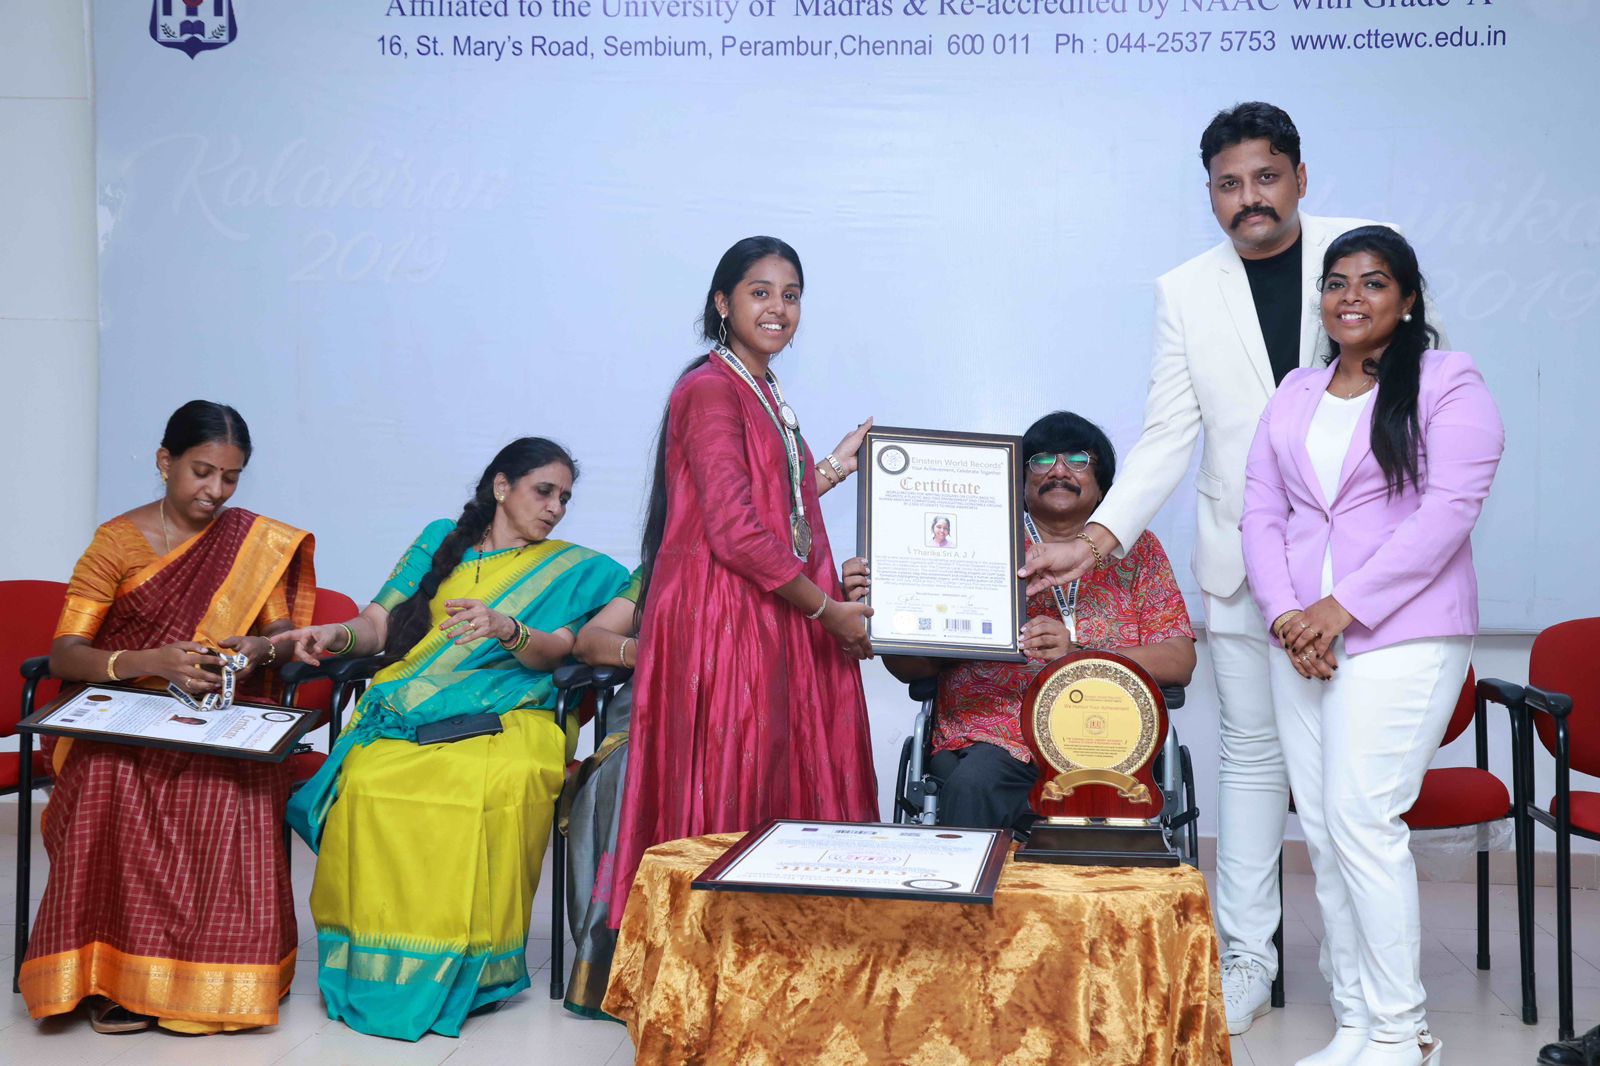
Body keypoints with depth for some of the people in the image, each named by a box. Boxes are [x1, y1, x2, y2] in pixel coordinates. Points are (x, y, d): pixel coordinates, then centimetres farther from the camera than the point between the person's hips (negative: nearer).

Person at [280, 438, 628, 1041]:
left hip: (503, 718, -1)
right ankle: (372, 962, -20)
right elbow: (379, 624, 17)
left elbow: (551, 653, 3)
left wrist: (506, 629, -19)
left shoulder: (570, 568, 20)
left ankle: (468, 966, -23)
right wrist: (336, 635, -6)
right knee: (366, 779, -34)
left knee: (497, 786, -38)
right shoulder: (441, 541, 25)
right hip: (406, 709, 2)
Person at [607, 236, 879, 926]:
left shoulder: (765, 393, 18)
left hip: (775, 620, 9)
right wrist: (828, 610, -12)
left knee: (778, 786, 9)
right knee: (729, 793, -5)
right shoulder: (711, 389, -10)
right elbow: (733, 531, -17)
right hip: (721, 617, -9)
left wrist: (836, 466, 23)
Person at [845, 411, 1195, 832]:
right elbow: (915, 667, 9)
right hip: (993, 738, 0)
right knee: (972, 786, -33)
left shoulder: (1138, 549, 14)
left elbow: (1179, 661, 2)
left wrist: (1077, 654, -13)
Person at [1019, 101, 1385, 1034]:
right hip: (1246, 560, 1)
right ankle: (1247, 956, 15)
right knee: (1253, 752, 6)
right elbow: (1168, 438, 2)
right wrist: (1098, 538, -11)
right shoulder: (1186, 292, 5)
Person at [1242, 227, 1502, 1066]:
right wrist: (1284, 614, -6)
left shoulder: (1447, 383, -1)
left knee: (1361, 822, -11)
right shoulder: (1295, 393, 16)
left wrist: (1343, 607, -15)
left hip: (1401, 639, -6)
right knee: (1322, 831, 5)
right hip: (1302, 641, 6)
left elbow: (1447, 510, -12)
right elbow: (1261, 510, 10)